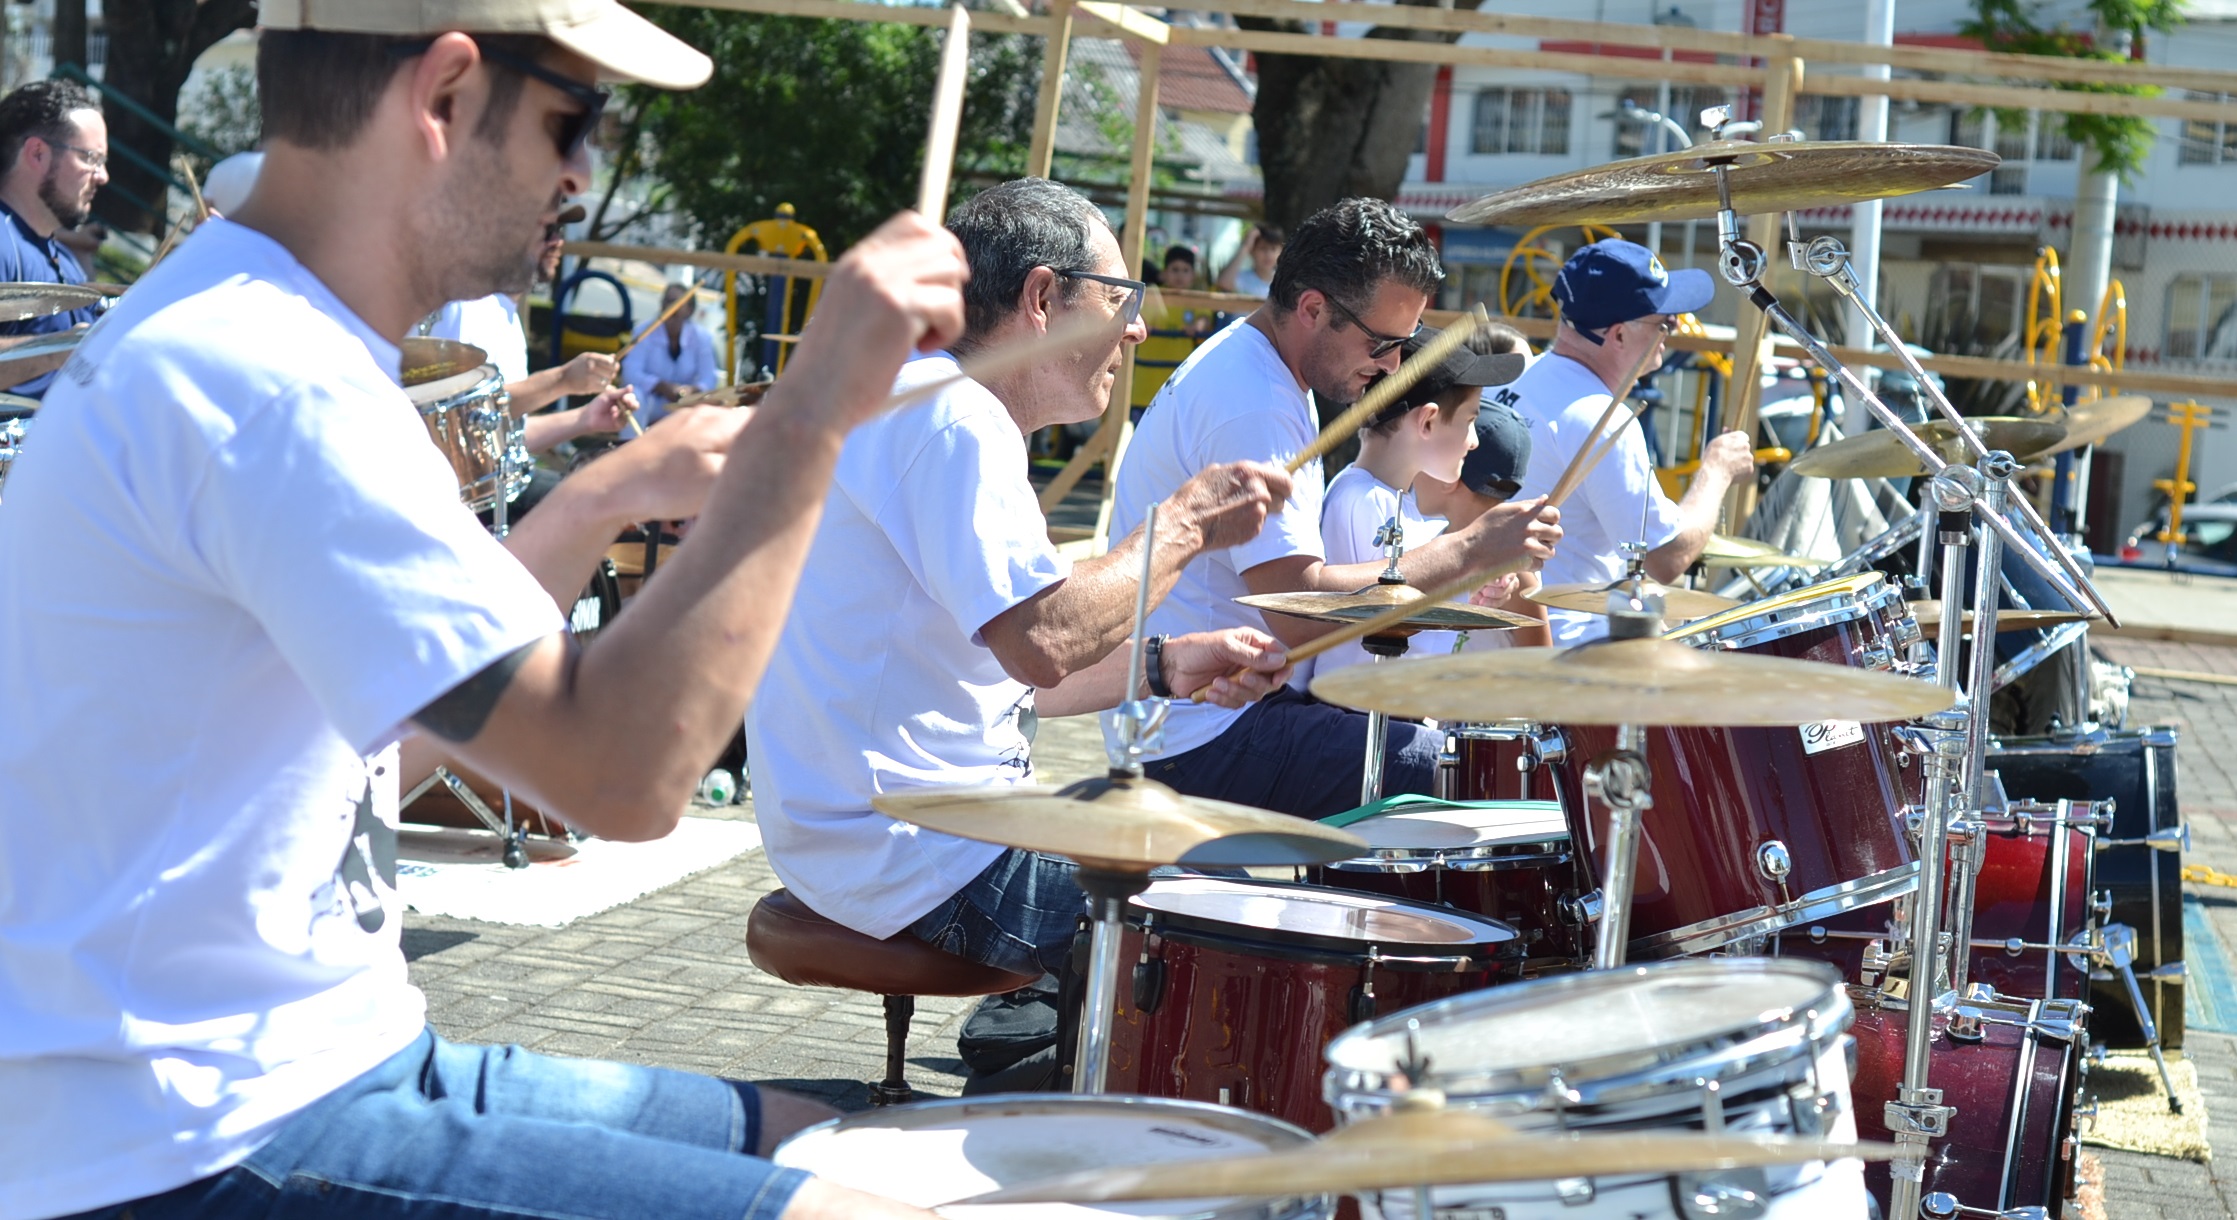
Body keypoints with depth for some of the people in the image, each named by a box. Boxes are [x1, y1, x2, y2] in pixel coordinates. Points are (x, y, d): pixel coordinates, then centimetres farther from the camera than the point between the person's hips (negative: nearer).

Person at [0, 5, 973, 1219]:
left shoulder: (210, 332, 11)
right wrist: (813, 411, -21)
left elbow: (398, 714, 21)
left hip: (331, 1060, 10)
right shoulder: (258, 379, -22)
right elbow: (623, 772, -27)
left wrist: (604, 500, 12)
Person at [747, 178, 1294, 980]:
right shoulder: (954, 420, -15)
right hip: (913, 853, -11)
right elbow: (1041, 642, -27)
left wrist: (1165, 667, 10)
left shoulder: (934, 408, 19)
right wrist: (1184, 526, -15)